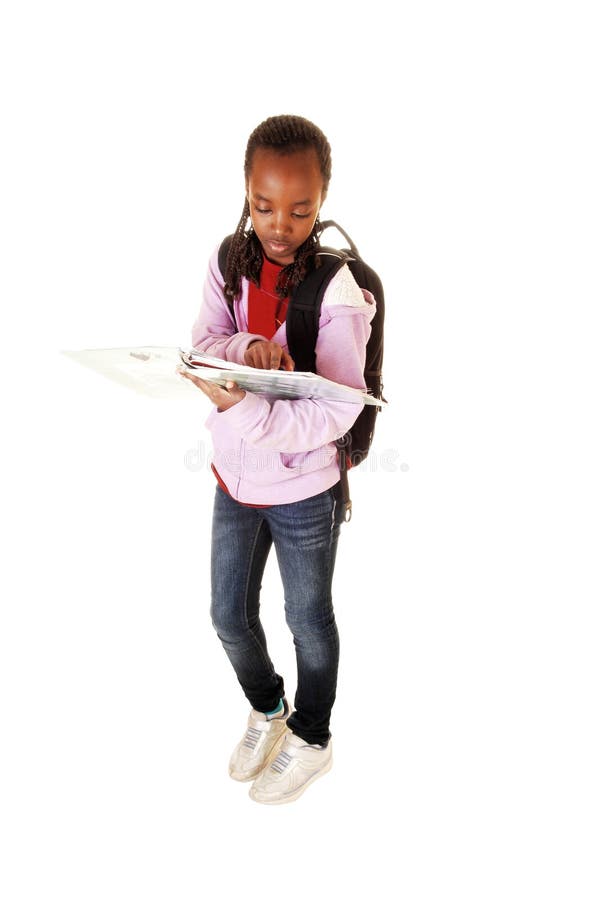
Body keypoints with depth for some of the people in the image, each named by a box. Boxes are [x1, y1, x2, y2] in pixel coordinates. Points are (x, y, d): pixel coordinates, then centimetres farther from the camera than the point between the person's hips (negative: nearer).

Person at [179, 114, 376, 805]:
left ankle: (311, 740, 43)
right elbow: (202, 342, -7)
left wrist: (242, 409, -37)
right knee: (229, 617, 19)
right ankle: (267, 709, 49)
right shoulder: (231, 260, -3)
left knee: (308, 620, 16)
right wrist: (246, 345, -29)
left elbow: (337, 412, -24)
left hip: (302, 491, -5)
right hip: (235, 478, 6)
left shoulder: (338, 291, -21)